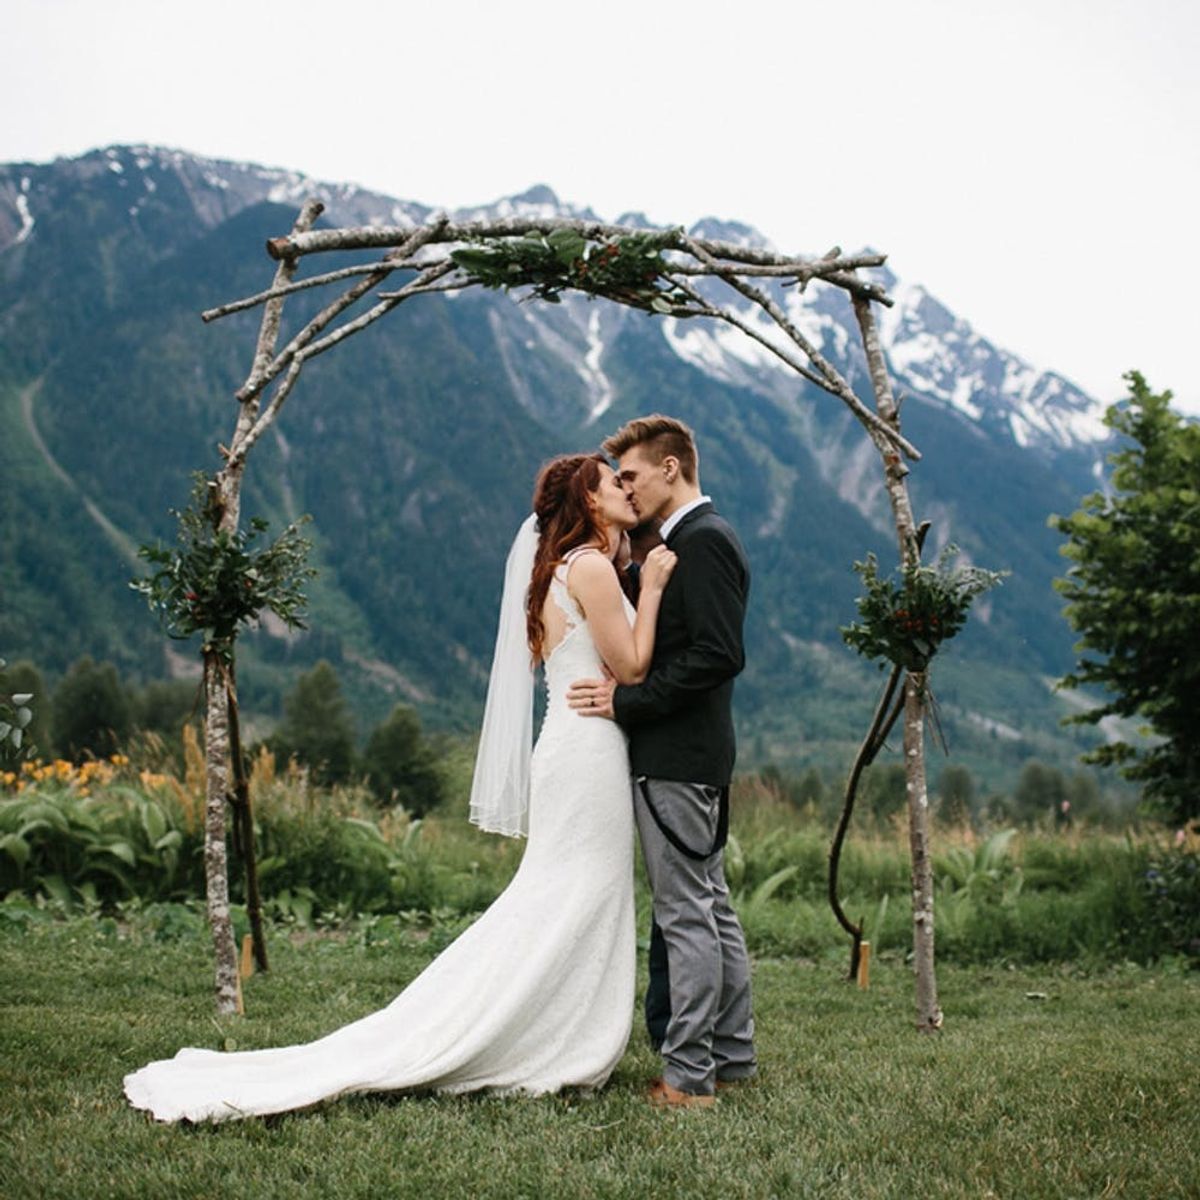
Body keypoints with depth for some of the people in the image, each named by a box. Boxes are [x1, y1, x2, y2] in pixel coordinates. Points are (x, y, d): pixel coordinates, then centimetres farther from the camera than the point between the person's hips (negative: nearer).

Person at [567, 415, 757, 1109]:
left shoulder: (703, 539, -14)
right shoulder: (695, 539, 17)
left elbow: (719, 655, -23)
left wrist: (626, 700, -19)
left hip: (677, 758, -11)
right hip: (692, 754, 11)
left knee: (685, 914, -5)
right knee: (711, 908, 15)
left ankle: (688, 1077, 2)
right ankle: (732, 1056, 24)